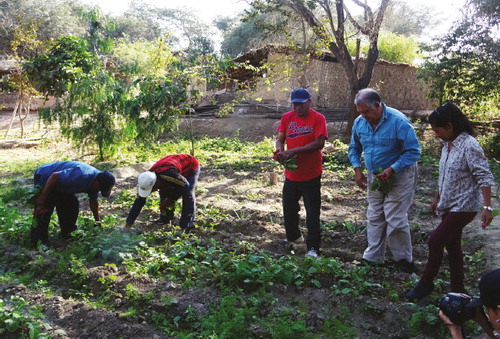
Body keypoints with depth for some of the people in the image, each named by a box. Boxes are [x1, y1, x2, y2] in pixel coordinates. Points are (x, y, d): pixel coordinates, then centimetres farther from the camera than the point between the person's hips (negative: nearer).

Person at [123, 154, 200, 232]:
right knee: (164, 192, -3)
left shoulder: (168, 175, -45)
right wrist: (128, 225, -18)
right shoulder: (146, 181, -22)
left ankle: (187, 224, -11)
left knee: (187, 193, -20)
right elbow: (138, 203, -17)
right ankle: (164, 219, 15)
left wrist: (171, 200, -24)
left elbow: (185, 185, -30)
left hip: (191, 167, -6)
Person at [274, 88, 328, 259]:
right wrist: (280, 150, -22)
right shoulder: (287, 117, 4)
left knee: (312, 212, 0)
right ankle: (293, 237, 43)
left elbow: (319, 143, -19)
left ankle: (313, 248, 7)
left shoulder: (318, 118, -10)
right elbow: (280, 138, 2)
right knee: (289, 208, 20)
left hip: (311, 174, -5)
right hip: (291, 173, 6)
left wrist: (294, 151, -25)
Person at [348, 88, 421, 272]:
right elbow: (354, 148, 12)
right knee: (375, 218, 12)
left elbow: (413, 152, -19)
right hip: (375, 176, 6)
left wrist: (391, 169, -27)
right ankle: (373, 257, 25)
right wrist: (357, 169, -3)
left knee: (395, 219, -4)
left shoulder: (398, 122, -23)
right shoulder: (359, 122, -4)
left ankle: (403, 259, 16)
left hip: (399, 175, -6)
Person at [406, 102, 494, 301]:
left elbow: (485, 177, -20)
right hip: (449, 205, 9)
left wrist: (487, 207, -26)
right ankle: (457, 289, 25)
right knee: (451, 245, 13)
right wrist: (437, 198, 22)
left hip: (464, 206, -8)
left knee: (435, 240, -9)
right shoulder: (447, 144, 7)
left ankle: (426, 284, 8)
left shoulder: (469, 145, -18)